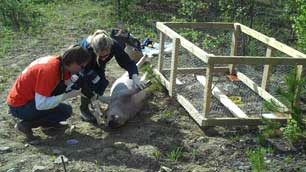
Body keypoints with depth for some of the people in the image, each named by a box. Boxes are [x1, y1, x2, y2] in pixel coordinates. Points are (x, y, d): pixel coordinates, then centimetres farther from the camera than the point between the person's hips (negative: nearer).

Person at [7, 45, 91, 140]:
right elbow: (40, 105, -30)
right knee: (66, 111, -14)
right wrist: (64, 95, -27)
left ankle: (48, 121, 15)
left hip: (32, 97, 9)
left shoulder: (61, 64, -3)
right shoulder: (49, 69, -29)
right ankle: (26, 124, -5)